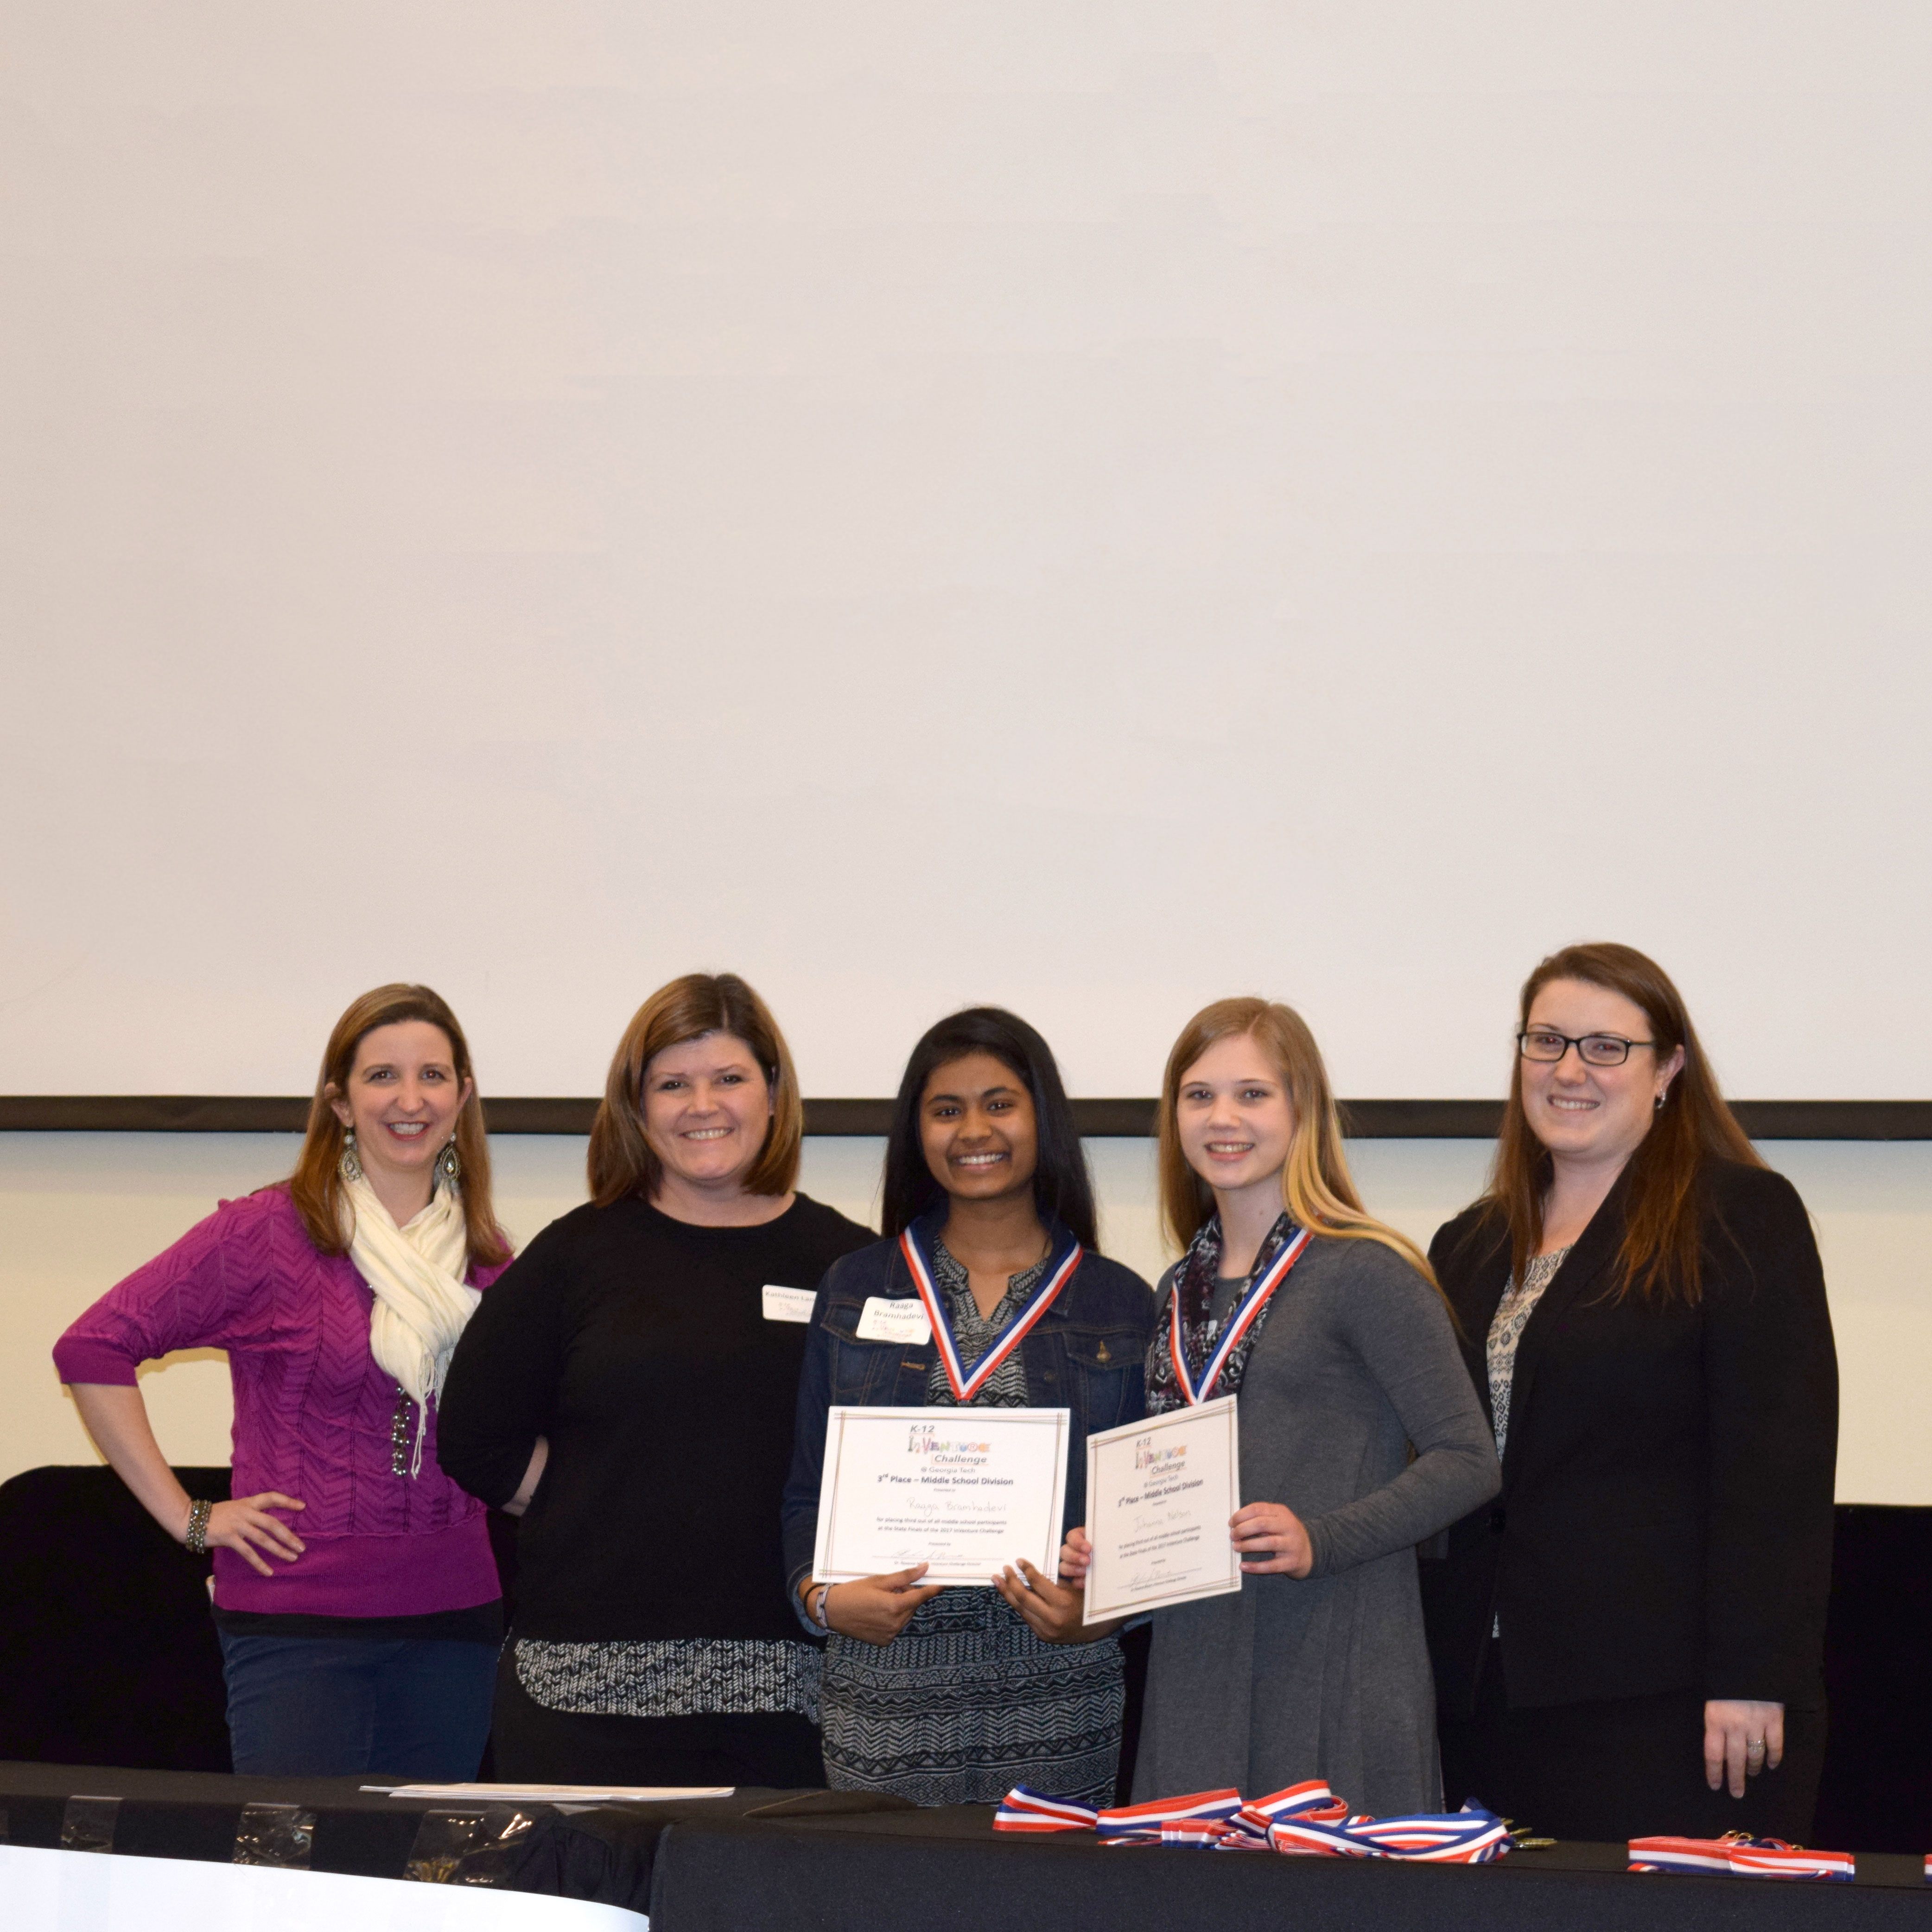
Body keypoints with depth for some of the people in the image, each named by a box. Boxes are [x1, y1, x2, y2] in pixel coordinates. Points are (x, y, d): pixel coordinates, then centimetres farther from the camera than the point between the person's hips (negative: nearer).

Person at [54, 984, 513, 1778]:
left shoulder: (489, 1259, 10)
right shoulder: (266, 1232, -5)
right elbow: (93, 1349, -8)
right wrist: (187, 1517, -8)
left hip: (454, 1621, 5)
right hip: (297, 1621, -5)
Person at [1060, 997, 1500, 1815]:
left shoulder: (1362, 1272, -6)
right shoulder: (1183, 1293, 15)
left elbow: (1467, 1460, -10)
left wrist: (1319, 1541, -20)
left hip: (1336, 1670, -6)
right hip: (1197, 1669, 6)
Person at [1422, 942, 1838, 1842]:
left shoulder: (1745, 1217, -1)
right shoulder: (1469, 1248, 18)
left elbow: (1778, 1464, -9)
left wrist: (1752, 1678, -16)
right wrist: (1422, 1679, 12)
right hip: (1492, 1701, 6)